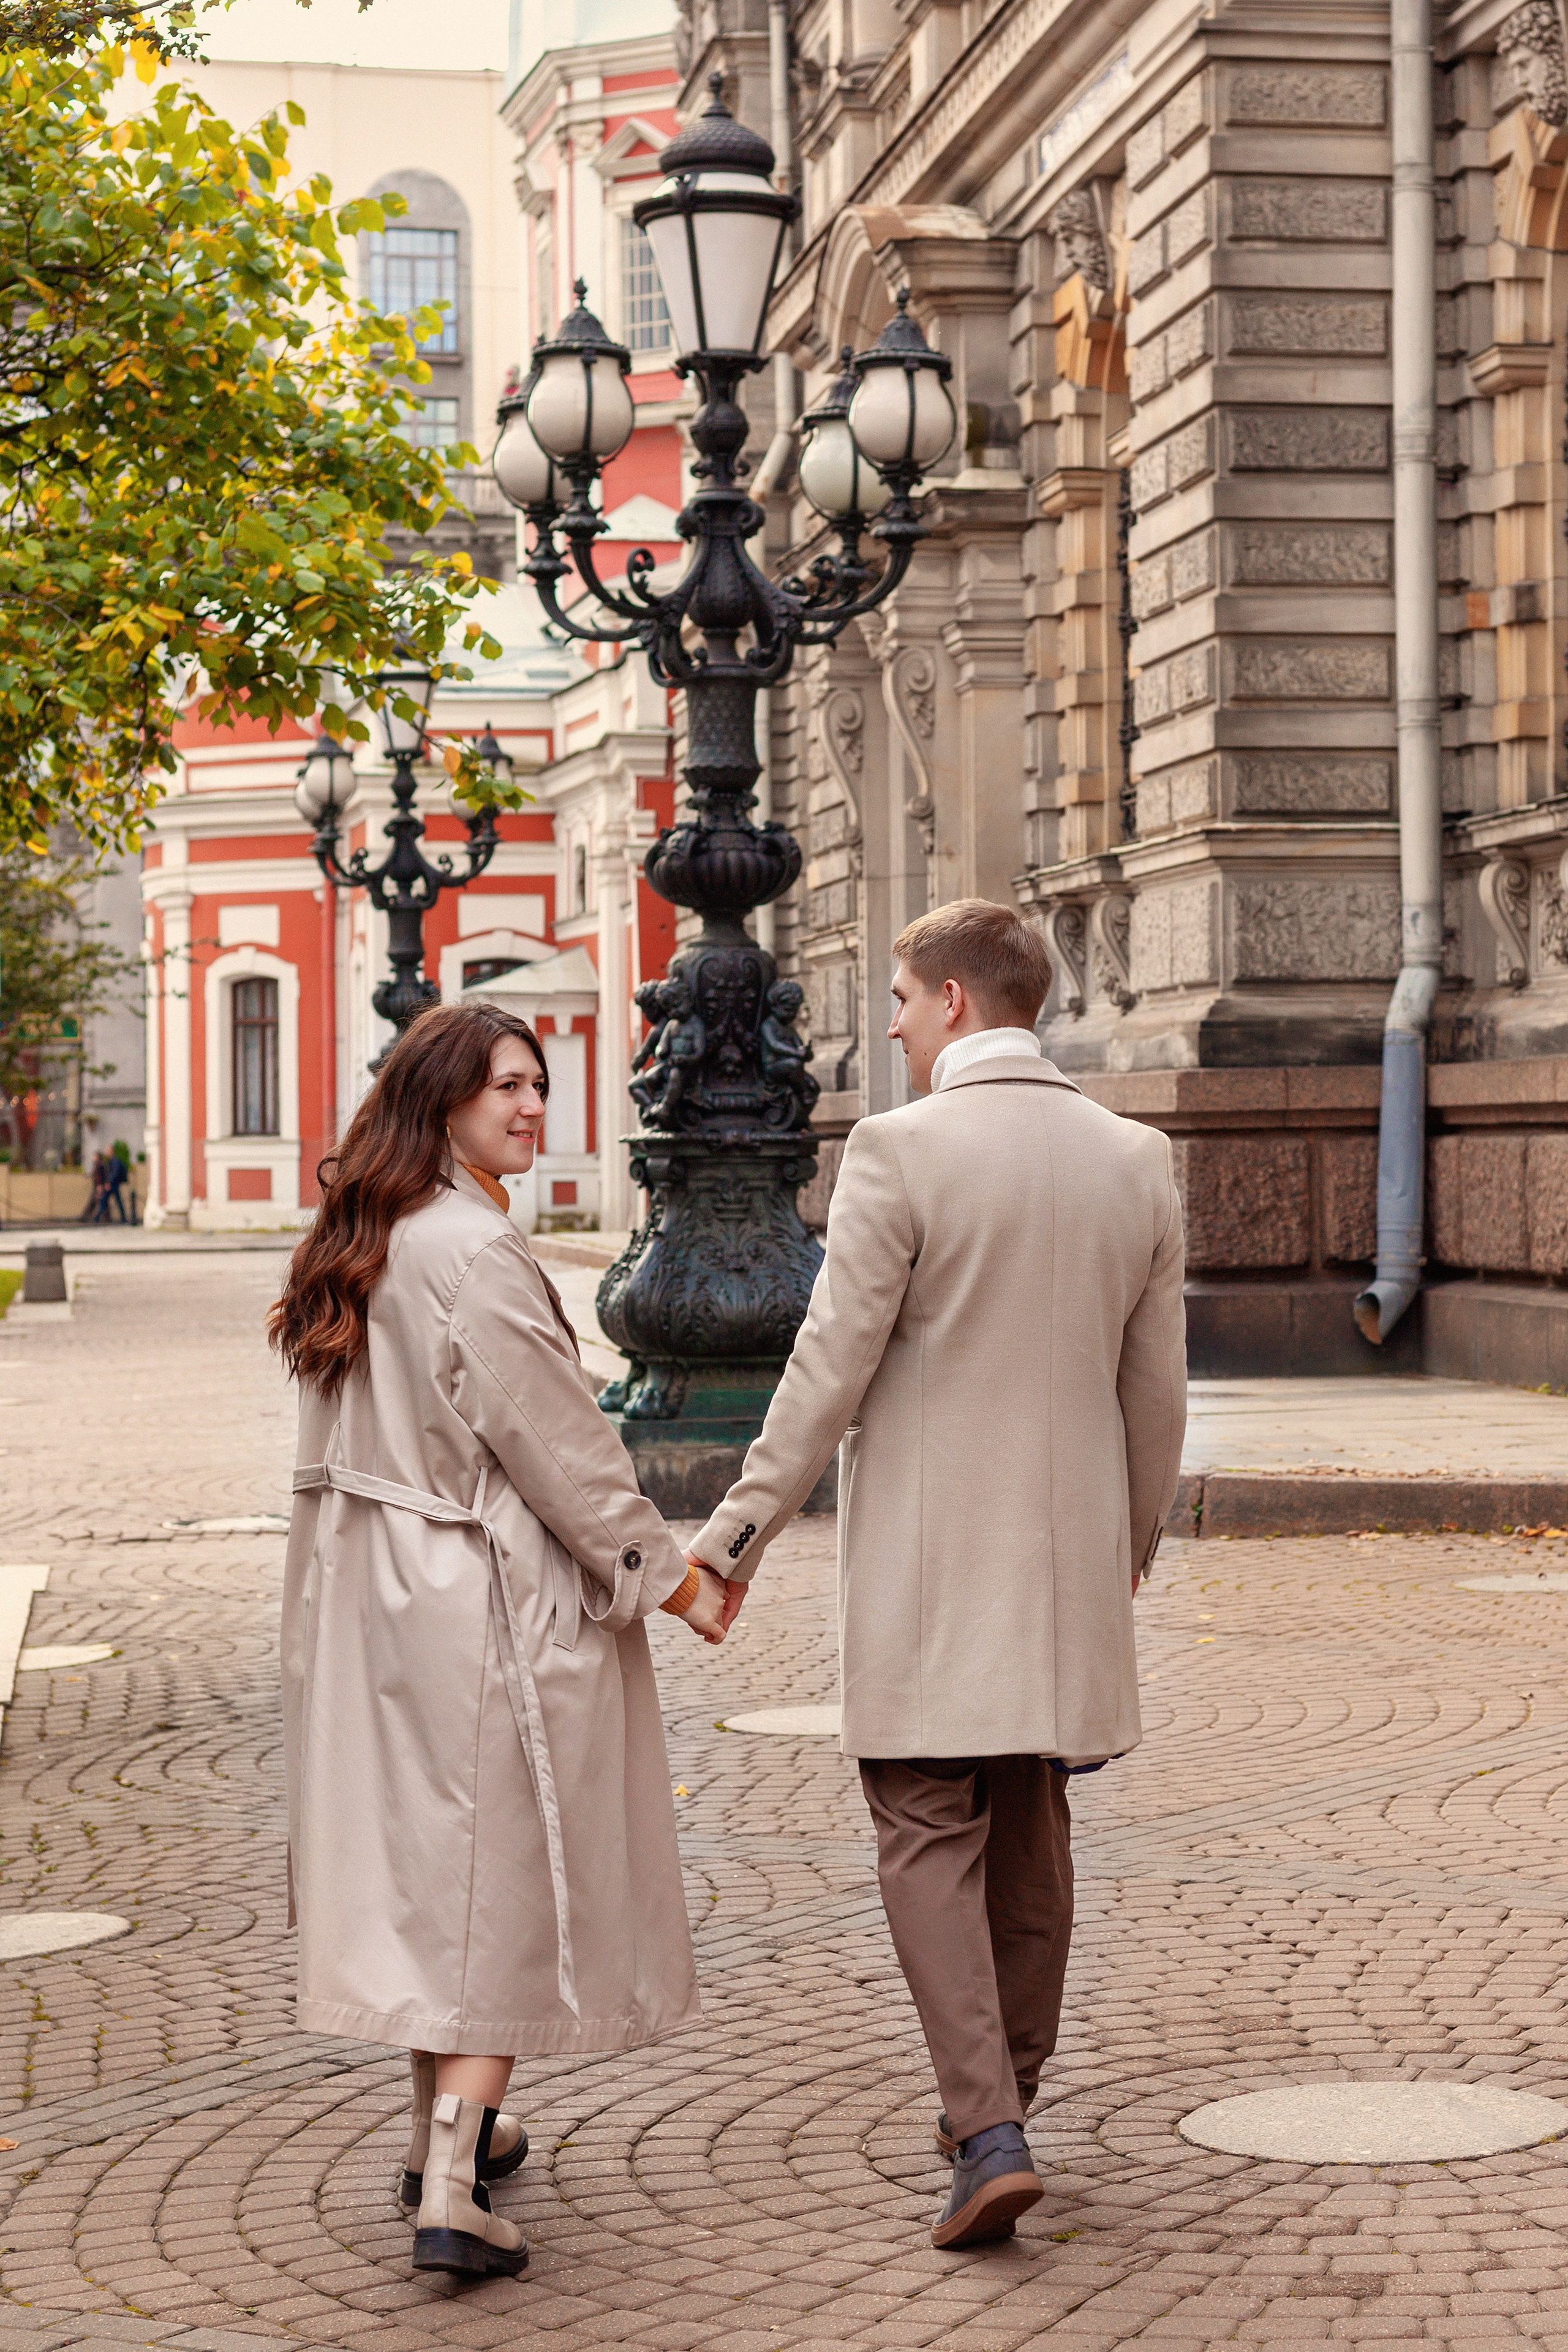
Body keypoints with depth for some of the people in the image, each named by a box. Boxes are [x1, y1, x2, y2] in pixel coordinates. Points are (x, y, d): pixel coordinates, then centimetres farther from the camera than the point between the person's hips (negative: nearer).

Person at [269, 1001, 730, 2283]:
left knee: (424, 1858, 18)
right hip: (483, 1598, -9)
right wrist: (673, 1576, -7)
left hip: (366, 1591, 9)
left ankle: (448, 2129, 32)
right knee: (504, 1875, -1)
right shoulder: (472, 1251, -20)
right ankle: (453, 2191, -5)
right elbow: (559, 1442, -17)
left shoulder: (358, 1247, 8)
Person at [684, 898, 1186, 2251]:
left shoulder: (901, 1151, -13)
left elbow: (831, 1369, -13)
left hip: (926, 1559, -5)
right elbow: (1156, 1391, 9)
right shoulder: (1136, 1161, 4)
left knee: (929, 1838, 0)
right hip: (1068, 1552, 5)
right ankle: (1003, 2099, 30)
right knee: (1030, 1835, 17)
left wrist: (739, 1533, -5)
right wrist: (1132, 1542, 22)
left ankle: (990, 2134, -10)